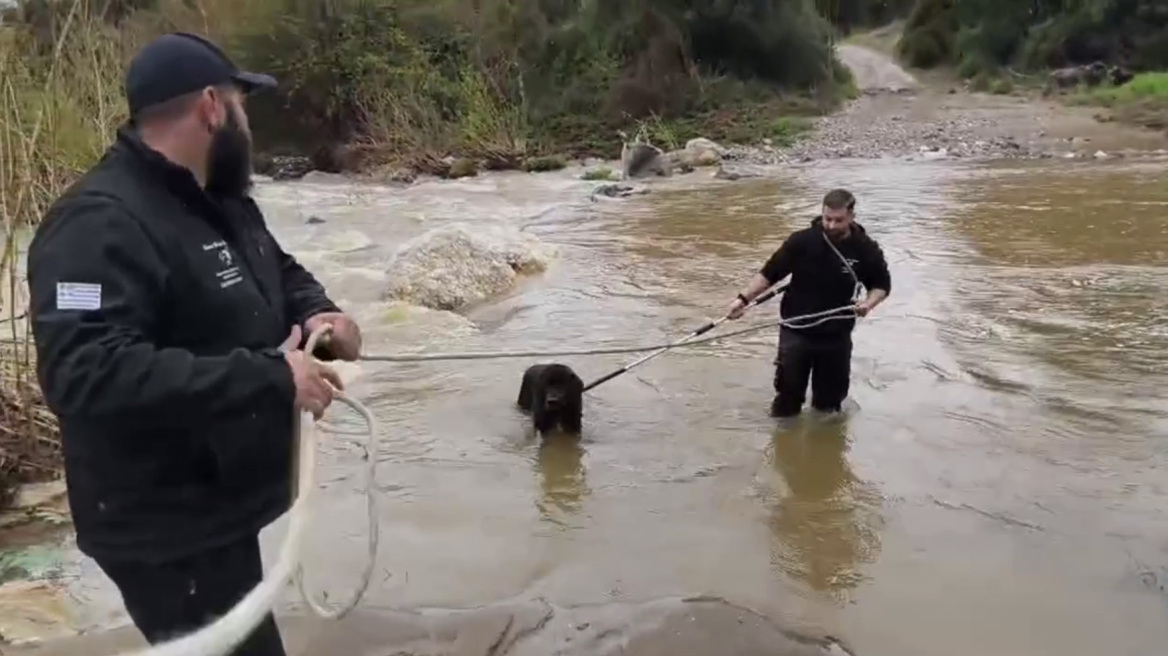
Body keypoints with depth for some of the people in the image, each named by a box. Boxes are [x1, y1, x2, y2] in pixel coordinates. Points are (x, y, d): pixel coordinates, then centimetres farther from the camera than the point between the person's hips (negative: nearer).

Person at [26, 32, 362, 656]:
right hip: (165, 529, -10)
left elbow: (280, 271, 21)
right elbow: (85, 373, -35)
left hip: (217, 504, 10)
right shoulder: (100, 223, -24)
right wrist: (268, 378, -34)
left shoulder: (220, 201, 8)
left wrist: (316, 312, -3)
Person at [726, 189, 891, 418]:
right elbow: (769, 273, -6)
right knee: (787, 394, 5)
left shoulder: (866, 249, -8)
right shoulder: (802, 241, -14)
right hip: (796, 332, -2)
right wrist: (743, 298, -14)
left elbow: (882, 285, 6)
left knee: (829, 401, 14)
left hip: (837, 336, 2)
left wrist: (869, 303, -15)